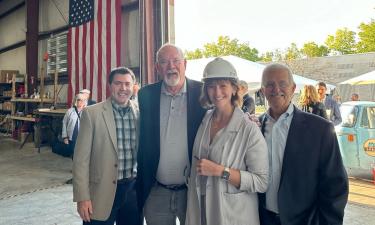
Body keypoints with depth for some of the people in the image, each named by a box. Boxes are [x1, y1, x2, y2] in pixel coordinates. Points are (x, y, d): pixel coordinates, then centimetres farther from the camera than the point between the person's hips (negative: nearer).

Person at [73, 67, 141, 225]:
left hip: (134, 189, 3)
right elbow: (81, 158, -6)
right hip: (102, 192, -3)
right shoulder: (92, 113, -6)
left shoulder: (141, 113, 2)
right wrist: (82, 197, -9)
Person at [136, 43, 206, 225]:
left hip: (193, 190, -1)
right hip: (156, 193, 2)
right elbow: (143, 141, 7)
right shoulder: (146, 95, -1)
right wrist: (141, 186, 6)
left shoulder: (202, 92, -8)